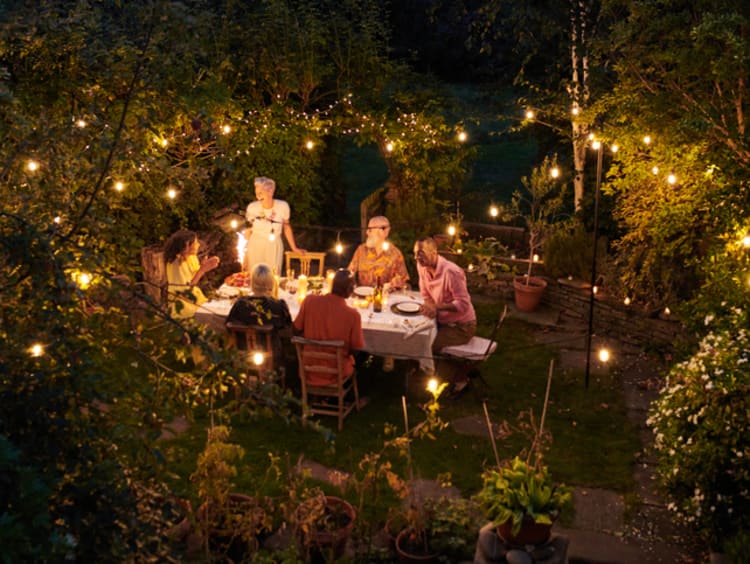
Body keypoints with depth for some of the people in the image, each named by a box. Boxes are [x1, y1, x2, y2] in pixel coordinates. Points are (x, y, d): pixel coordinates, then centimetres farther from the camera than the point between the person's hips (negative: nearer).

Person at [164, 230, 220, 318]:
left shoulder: (191, 257, 0)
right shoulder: (177, 264, -24)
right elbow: (185, 290, -25)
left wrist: (204, 266, -10)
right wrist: (202, 270, -27)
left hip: (194, 294, 8)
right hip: (184, 303, -8)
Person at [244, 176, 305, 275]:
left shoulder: (283, 206, -12)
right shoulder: (252, 207, -12)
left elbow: (287, 227, 3)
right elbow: (249, 229, 1)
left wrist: (294, 248, 7)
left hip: (274, 248, 0)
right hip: (255, 246, 0)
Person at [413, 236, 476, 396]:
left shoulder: (451, 272, -28)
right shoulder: (422, 266, -4)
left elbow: (463, 305, -28)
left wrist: (436, 306, -37)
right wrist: (430, 306, -14)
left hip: (461, 326, -8)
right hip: (443, 321, 8)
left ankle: (459, 379, 0)